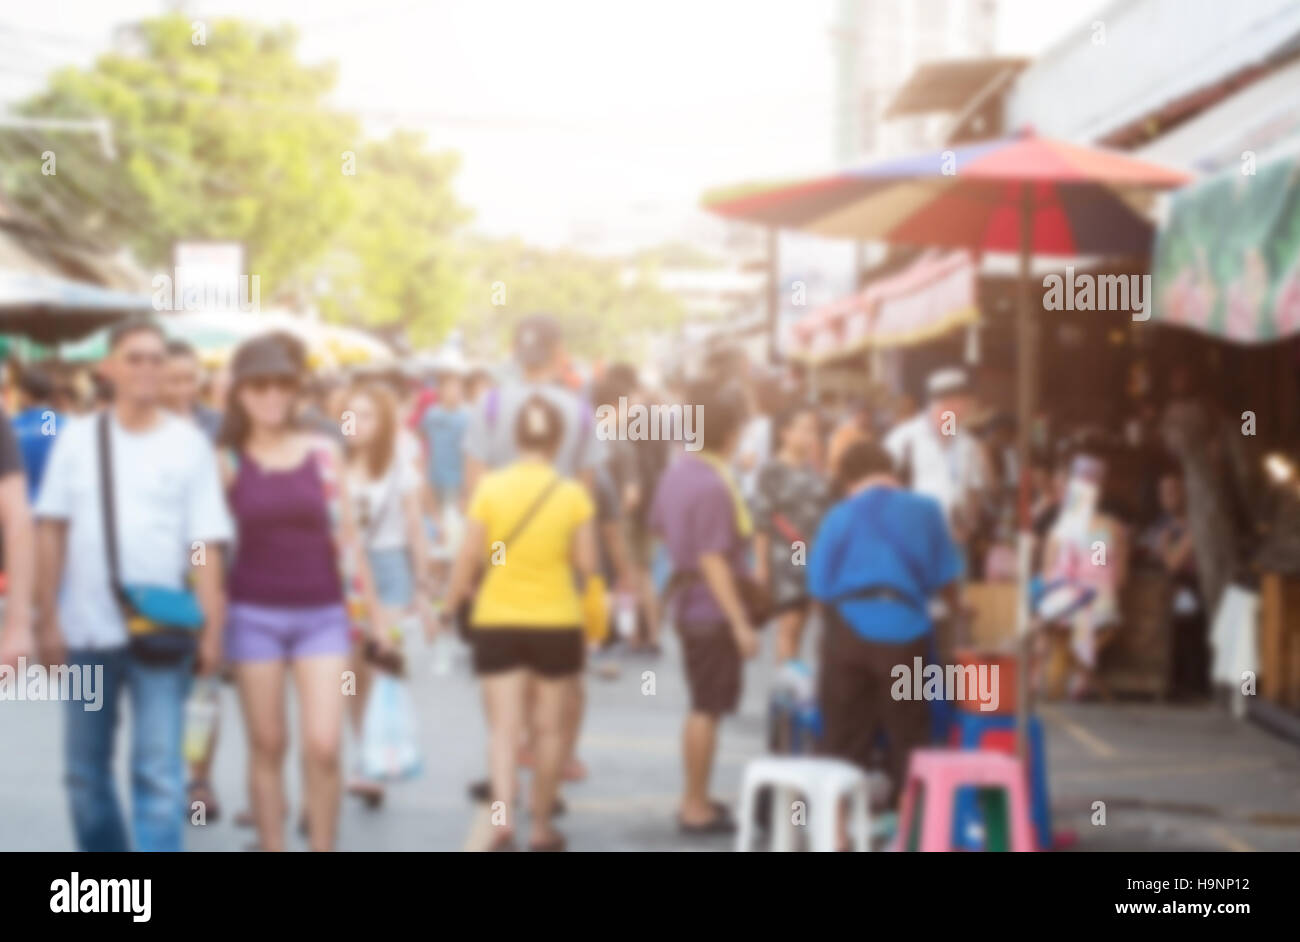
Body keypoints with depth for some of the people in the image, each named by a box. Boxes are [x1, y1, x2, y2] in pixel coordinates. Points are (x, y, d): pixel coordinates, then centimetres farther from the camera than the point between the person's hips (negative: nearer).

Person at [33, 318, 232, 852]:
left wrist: (212, 629, -9)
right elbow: (51, 532, 5)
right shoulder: (78, 438, 5)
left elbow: (205, 544, -3)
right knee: (85, 772, 12)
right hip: (86, 629, 3)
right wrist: (48, 619, 0)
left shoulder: (189, 444, 0)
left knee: (159, 774, -7)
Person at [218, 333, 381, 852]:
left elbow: (346, 535, 6)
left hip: (322, 614, 0)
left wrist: (373, 614, 8)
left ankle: (323, 849, 5)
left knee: (323, 747, -7)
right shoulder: (229, 462, 0)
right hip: (255, 613, 0)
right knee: (267, 746, 6)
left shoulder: (323, 451, 2)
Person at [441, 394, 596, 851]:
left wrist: (451, 603, 9)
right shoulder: (573, 493, -6)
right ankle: (541, 825, 19)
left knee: (504, 726, 1)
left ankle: (502, 816, -17)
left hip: (496, 622, 0)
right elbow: (587, 564, -5)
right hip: (556, 621, 0)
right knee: (549, 726, 12)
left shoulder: (489, 488, -6)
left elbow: (469, 558, -6)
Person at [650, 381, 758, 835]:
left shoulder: (676, 472, 5)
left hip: (688, 602, 9)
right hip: (713, 609, -9)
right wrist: (740, 623, -25)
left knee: (702, 707, 20)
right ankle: (696, 809, 7)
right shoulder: (712, 486, -23)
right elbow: (712, 561, -26)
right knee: (708, 709, 0)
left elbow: (660, 529, 18)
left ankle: (695, 798, 28)